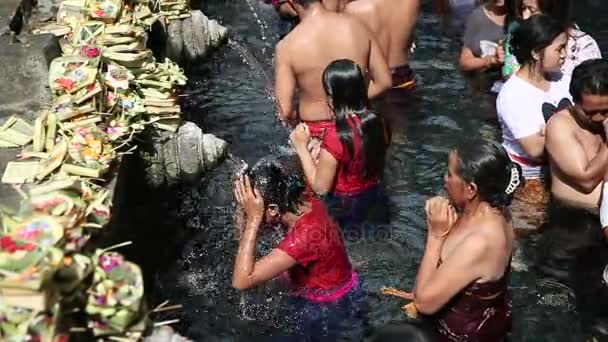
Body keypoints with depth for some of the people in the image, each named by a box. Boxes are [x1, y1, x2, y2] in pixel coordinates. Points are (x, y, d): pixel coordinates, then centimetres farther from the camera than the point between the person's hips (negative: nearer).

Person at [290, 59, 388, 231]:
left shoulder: (336, 136, -28)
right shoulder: (375, 121, -9)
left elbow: (320, 186, -20)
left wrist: (302, 147, -15)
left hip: (346, 208, -6)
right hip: (376, 199, 6)